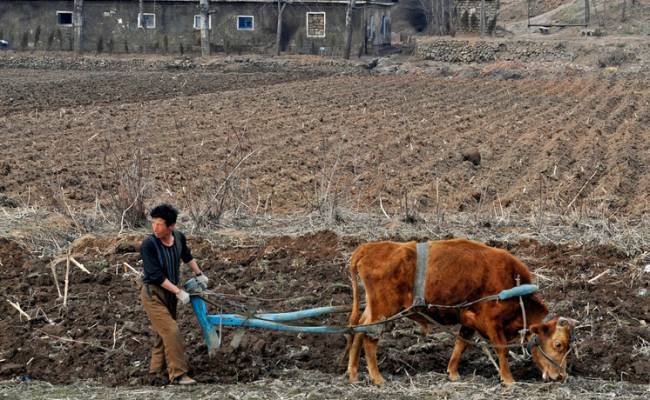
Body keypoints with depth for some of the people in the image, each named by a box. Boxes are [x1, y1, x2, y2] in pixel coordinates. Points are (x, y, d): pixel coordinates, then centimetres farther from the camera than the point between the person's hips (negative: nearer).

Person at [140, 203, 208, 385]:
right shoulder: (148, 245, -24)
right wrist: (178, 291, -23)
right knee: (172, 332, -13)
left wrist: (199, 274, 25)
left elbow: (187, 256, 16)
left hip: (170, 294, 7)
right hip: (153, 294, -7)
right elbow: (156, 275, -24)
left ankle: (156, 372, 27)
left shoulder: (179, 237, -6)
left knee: (163, 334, 14)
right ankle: (178, 375, -6)